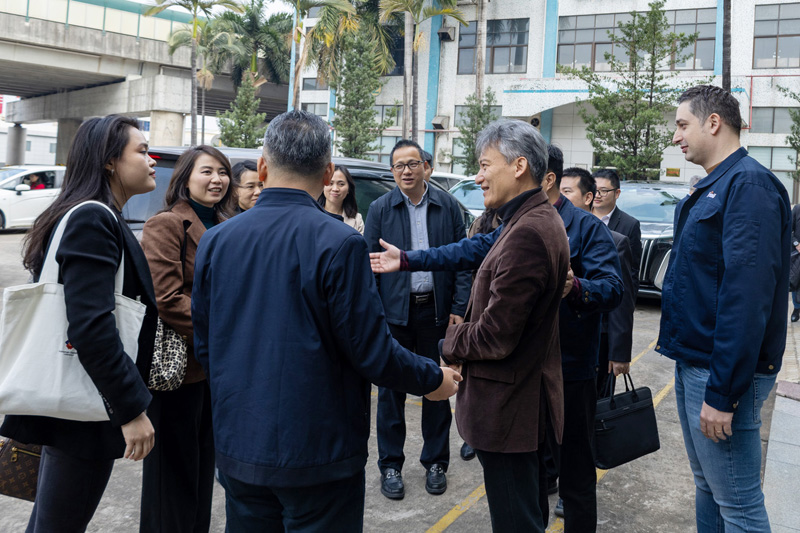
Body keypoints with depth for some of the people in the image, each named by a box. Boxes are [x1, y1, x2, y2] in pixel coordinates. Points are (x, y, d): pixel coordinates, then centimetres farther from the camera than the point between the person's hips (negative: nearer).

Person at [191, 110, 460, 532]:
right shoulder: (339, 243, -18)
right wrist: (433, 379, 2)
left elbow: (203, 346, 7)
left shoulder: (215, 240, -1)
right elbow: (371, 351, -16)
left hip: (238, 448, 5)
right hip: (318, 456, -5)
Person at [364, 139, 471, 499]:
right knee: (391, 389, 6)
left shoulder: (448, 206, 3)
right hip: (394, 311, 0)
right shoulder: (380, 209, 1)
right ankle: (390, 466, 22)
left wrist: (459, 308, -4)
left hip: (436, 310, 1)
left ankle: (435, 463, 26)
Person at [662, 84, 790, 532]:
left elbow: (747, 292, -24)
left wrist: (721, 392, -25)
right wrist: (696, 372, 16)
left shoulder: (748, 184, -16)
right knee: (708, 489, 20)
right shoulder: (711, 188, 15)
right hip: (693, 362, 10)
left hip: (720, 372, -9)